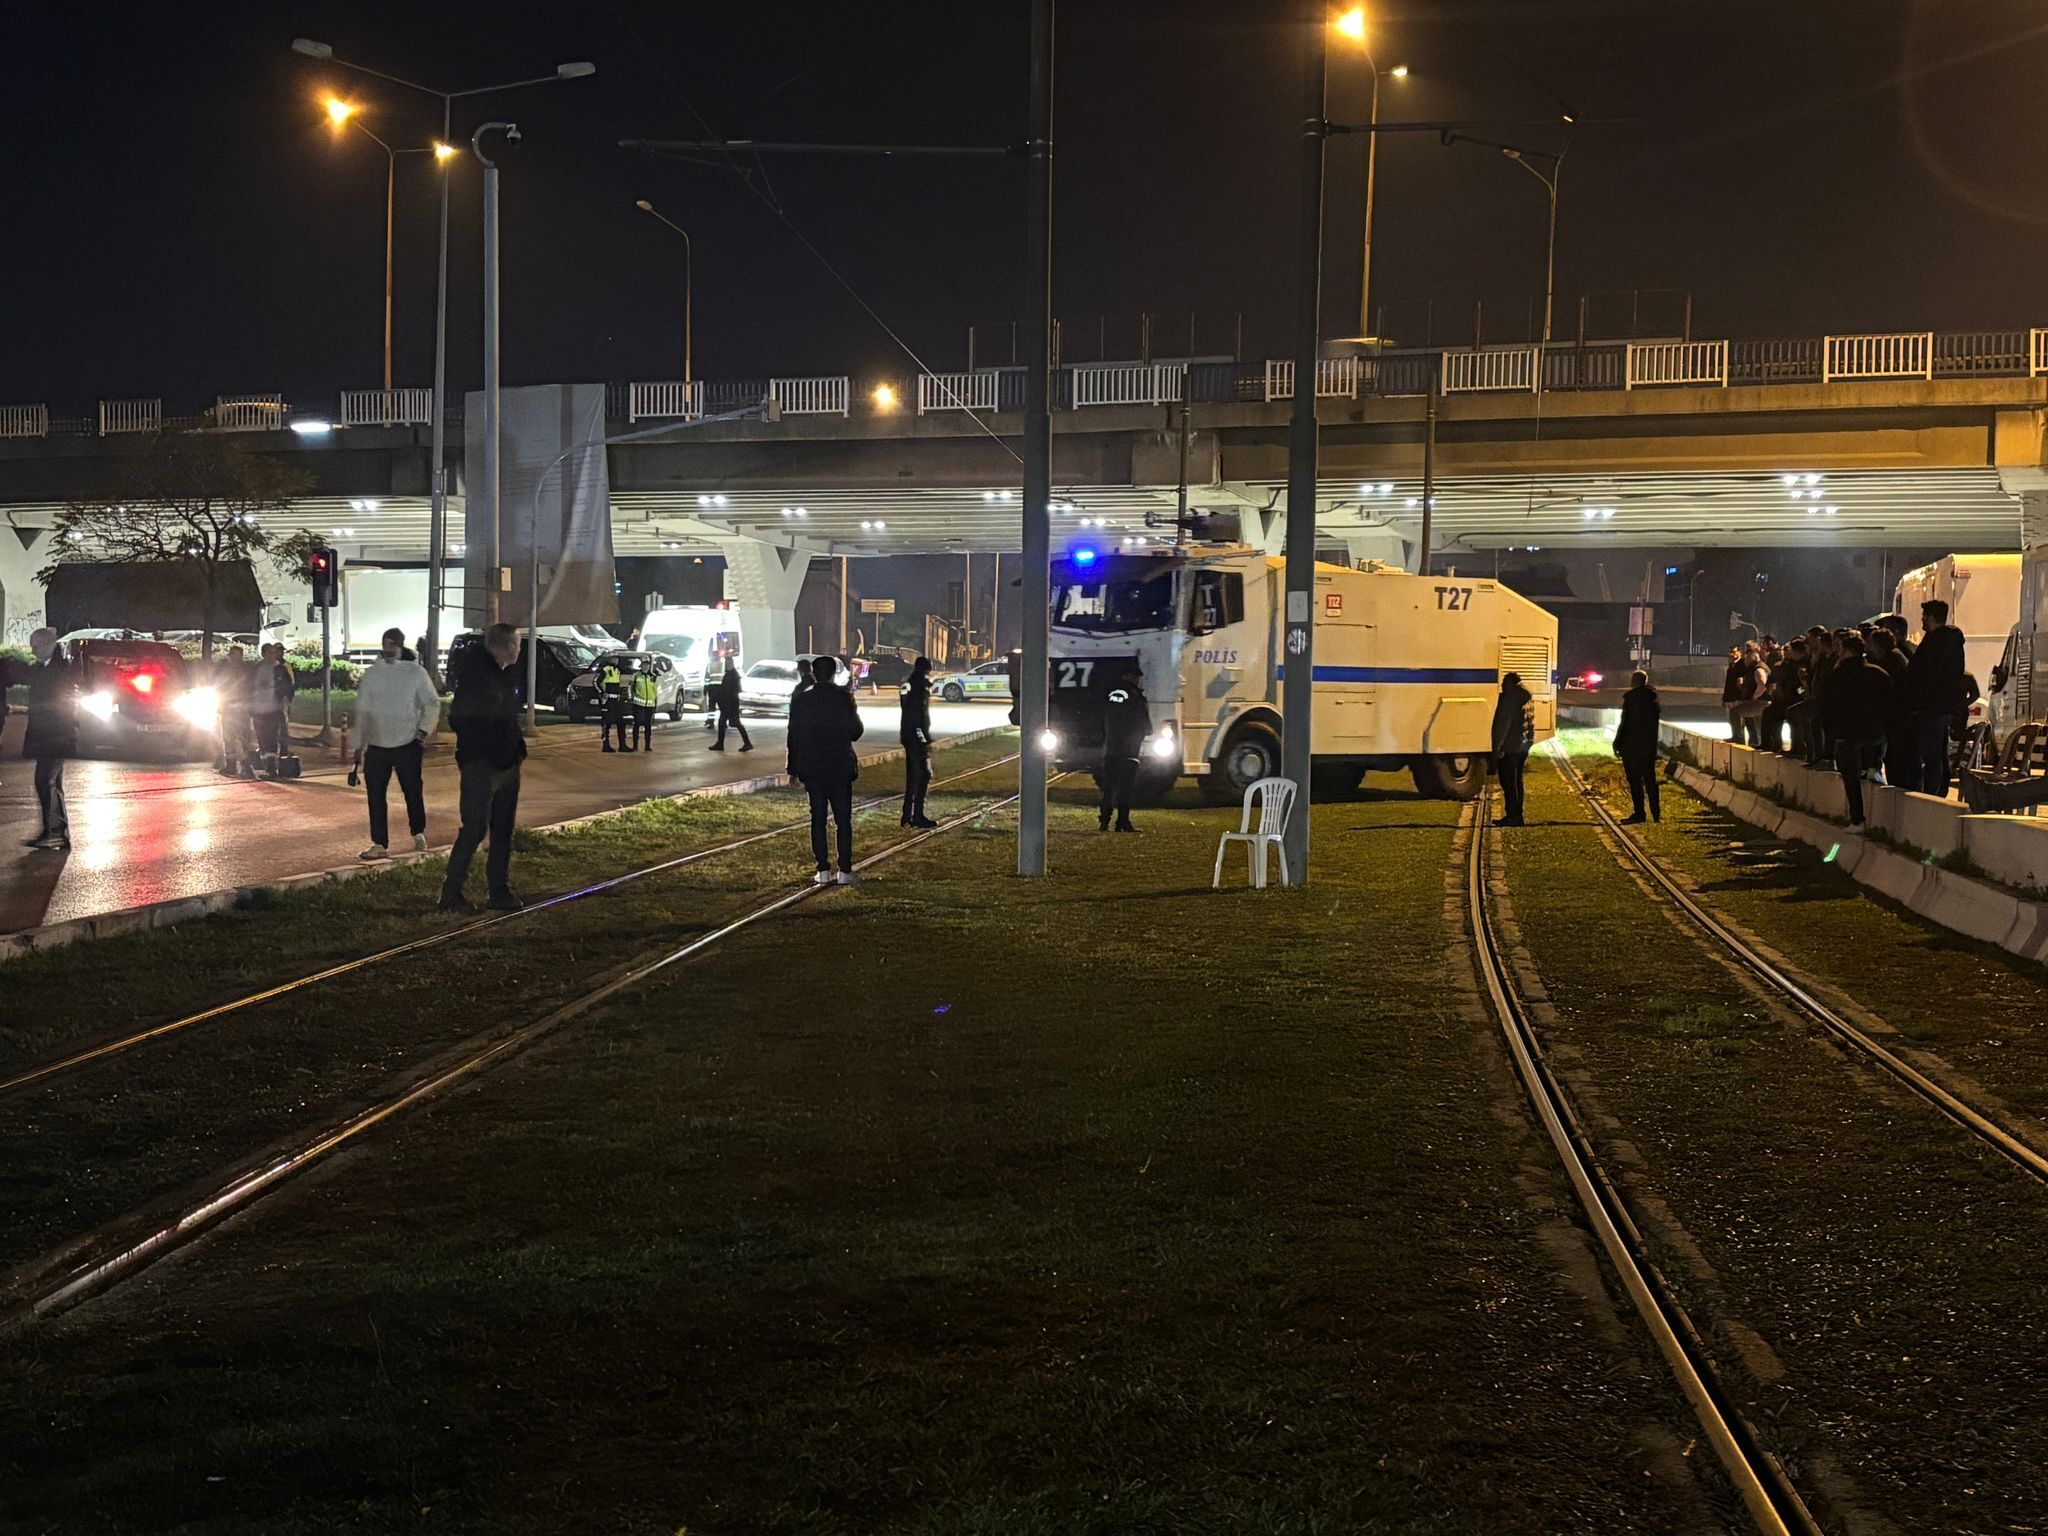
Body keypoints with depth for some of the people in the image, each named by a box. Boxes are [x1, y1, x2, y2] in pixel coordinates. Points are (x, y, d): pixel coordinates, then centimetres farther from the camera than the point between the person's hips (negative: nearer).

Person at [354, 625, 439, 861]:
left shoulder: (415, 672, -2)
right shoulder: (370, 674, 7)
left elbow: (432, 703, 0)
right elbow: (362, 710, 11)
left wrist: (423, 732, -8)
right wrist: (360, 743, 9)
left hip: (407, 744, -3)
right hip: (376, 745, 3)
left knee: (413, 792, 4)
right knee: (376, 796, 3)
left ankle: (418, 834, 27)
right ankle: (379, 844, 10)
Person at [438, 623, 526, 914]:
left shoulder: (504, 675, 14)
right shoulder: (475, 673, -14)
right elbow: (459, 719, -16)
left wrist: (518, 749, 9)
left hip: (507, 766, 9)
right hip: (481, 767, -9)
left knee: (503, 830, 12)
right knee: (474, 829, -8)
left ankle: (500, 892, 19)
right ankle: (451, 893, -1)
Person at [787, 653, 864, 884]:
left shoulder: (800, 700, 1)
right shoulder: (843, 698, -8)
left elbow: (793, 737, 3)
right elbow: (855, 732, -4)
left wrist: (793, 770, 11)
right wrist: (854, 713, 14)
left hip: (811, 769, 2)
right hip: (840, 768, -2)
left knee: (818, 819, 7)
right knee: (843, 819, 2)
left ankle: (823, 870, 5)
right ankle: (845, 871, -1)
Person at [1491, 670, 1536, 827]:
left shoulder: (1510, 699, -15)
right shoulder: (1526, 698, 12)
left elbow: (1503, 724, -18)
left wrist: (1497, 746, -16)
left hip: (1509, 749, -9)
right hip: (1523, 746, 9)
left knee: (1508, 783, -5)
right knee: (1516, 781, 15)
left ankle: (1512, 816, -6)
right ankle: (1517, 815, 19)